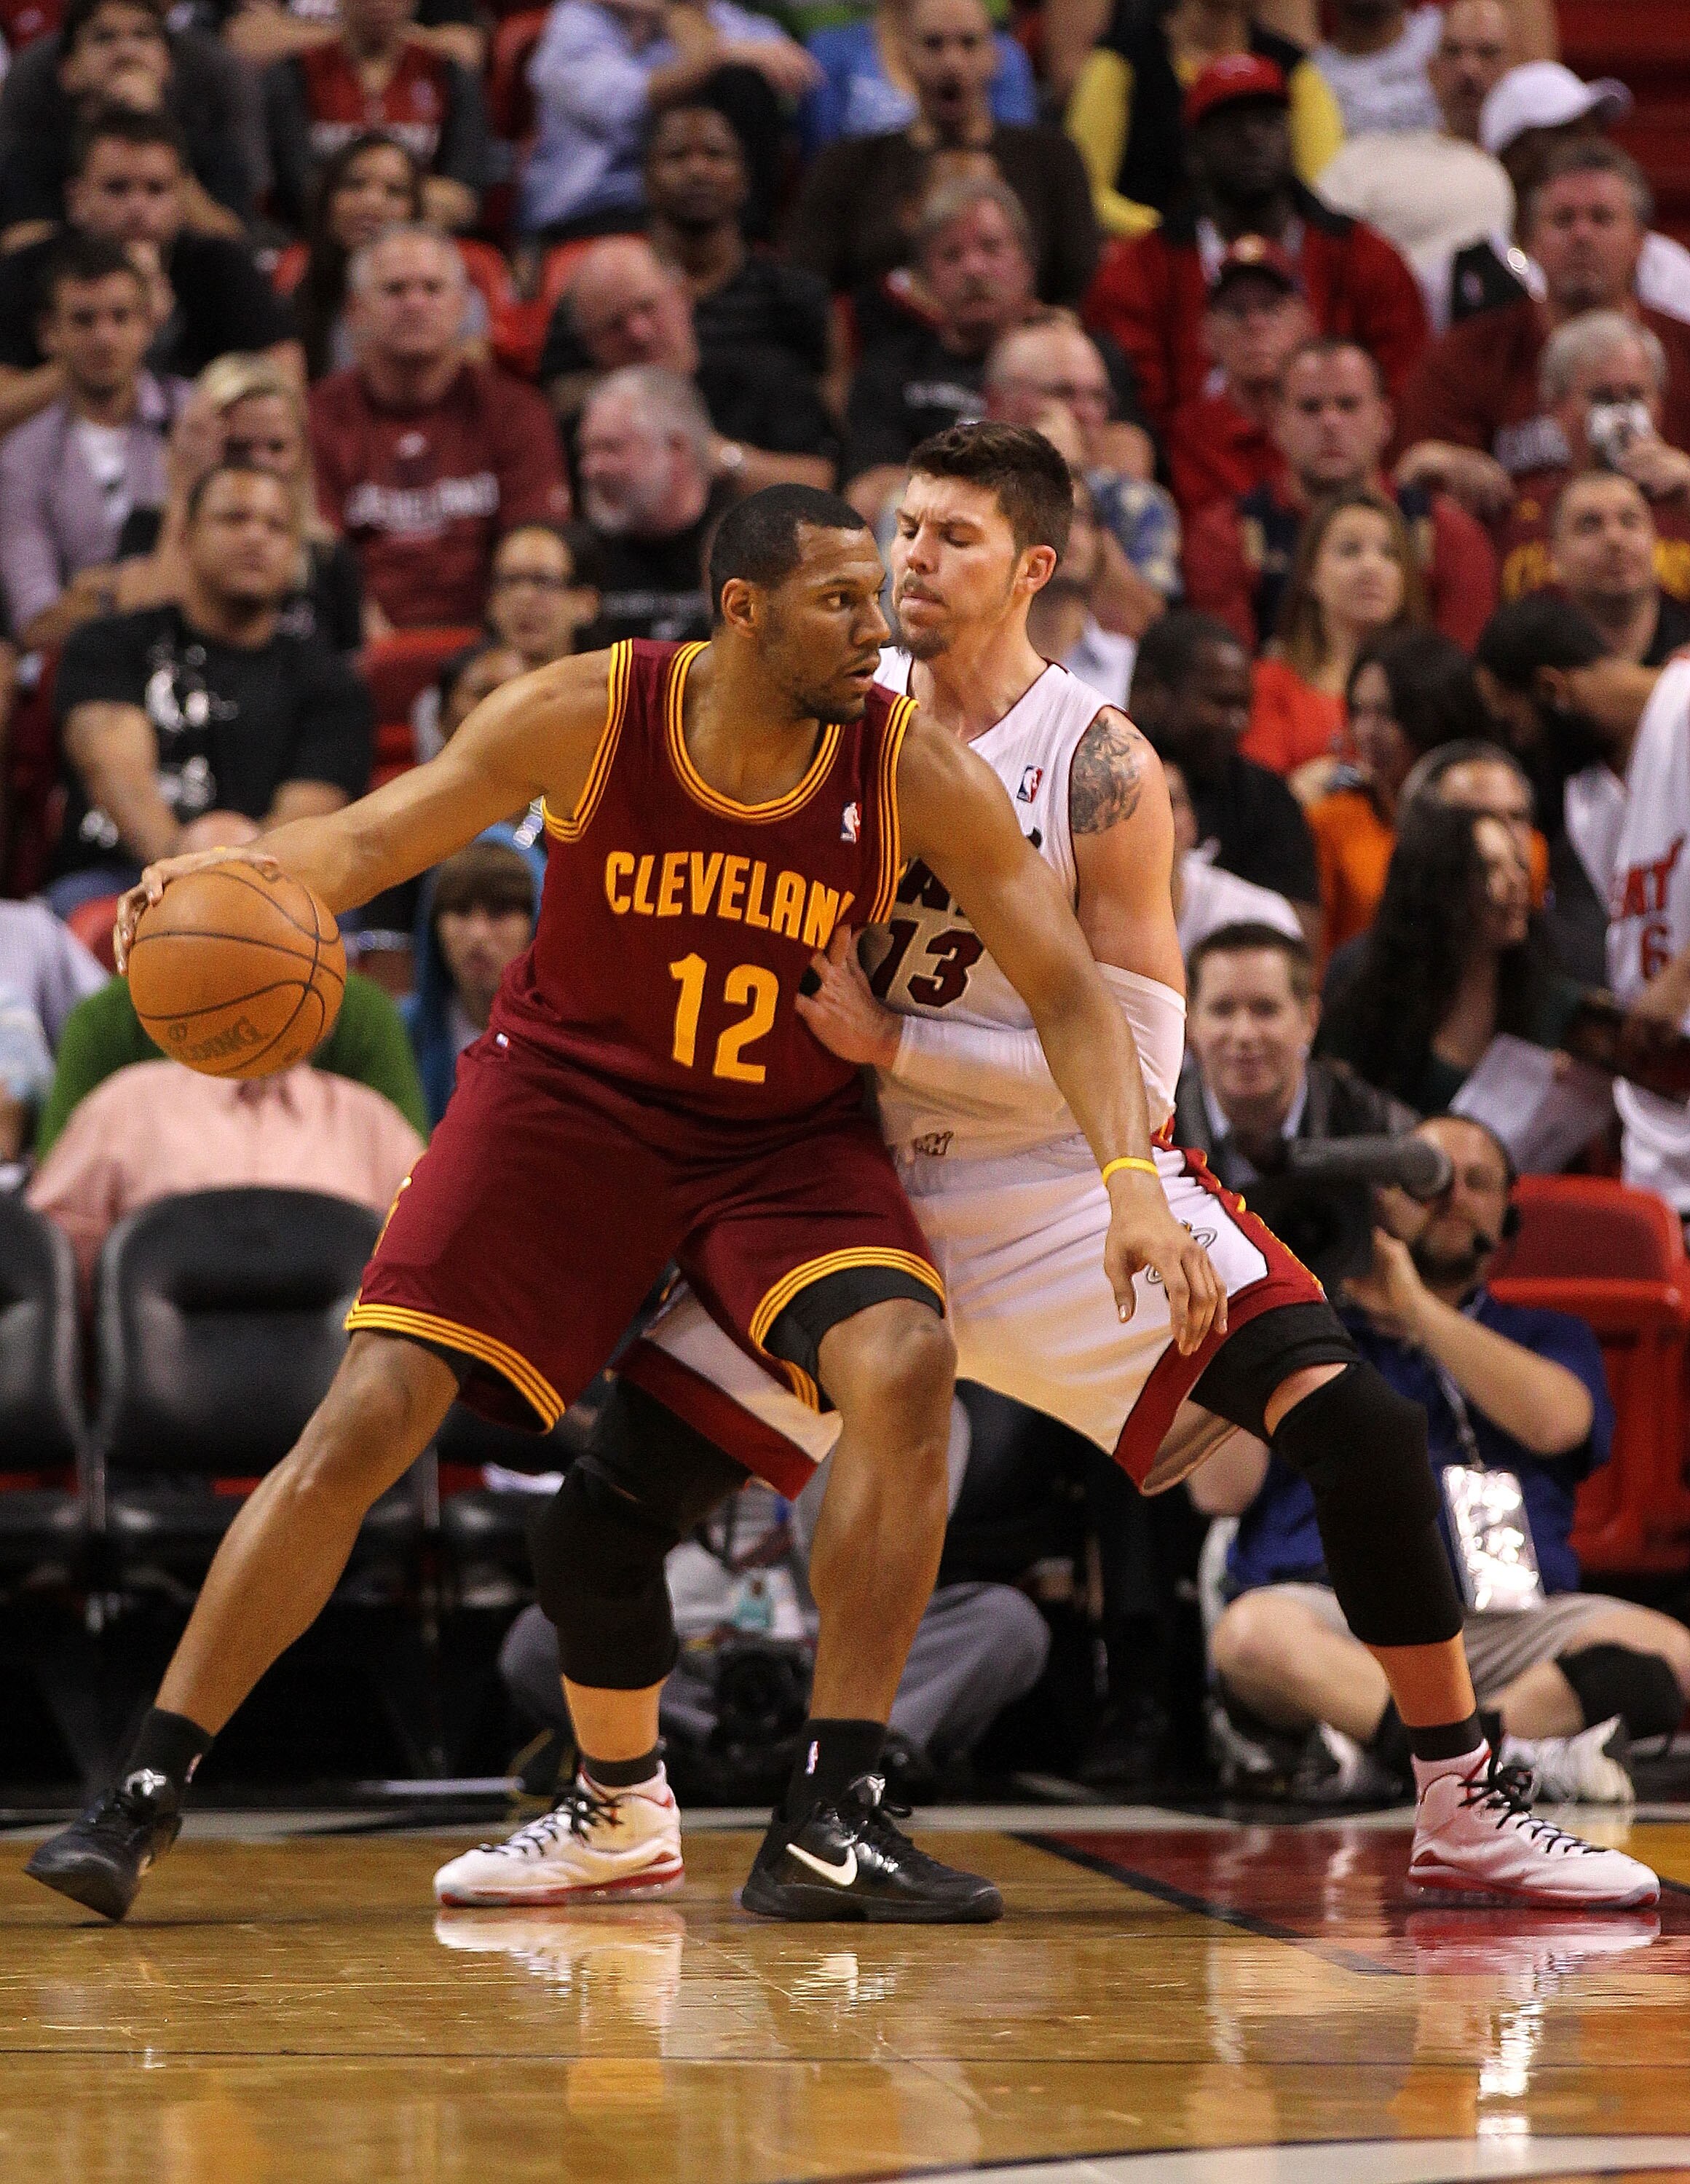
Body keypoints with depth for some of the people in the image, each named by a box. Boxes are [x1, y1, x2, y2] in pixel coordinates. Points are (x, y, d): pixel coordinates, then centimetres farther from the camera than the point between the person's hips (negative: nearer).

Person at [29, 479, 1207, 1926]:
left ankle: (830, 1820, -19)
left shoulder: (918, 770, -16)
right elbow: (378, 836, -7)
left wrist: (1135, 1183, -26)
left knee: (905, 1367, -27)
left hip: (788, 1137, 1)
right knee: (367, 1421, -11)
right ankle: (148, 1792, 1)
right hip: (570, 1098, 0)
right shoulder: (588, 717, -17)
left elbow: (1069, 991, -12)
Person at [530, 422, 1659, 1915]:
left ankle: (1465, 1814, -9)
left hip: (1074, 1189, -3)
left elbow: (1135, 1064, -16)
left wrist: (892, 1040, -21)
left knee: (1359, 1424, -21)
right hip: (870, 1189, 3)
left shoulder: (1099, 770, -13)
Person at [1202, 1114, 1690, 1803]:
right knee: (1255, 1633, -38)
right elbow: (1222, 1490, 7)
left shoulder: (1547, 1337, 26)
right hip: (1334, 1610, -2)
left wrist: (1414, 1308, 1)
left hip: (1509, 1624, 2)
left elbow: (1554, 1422, 1)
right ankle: (1522, 1753, -47)